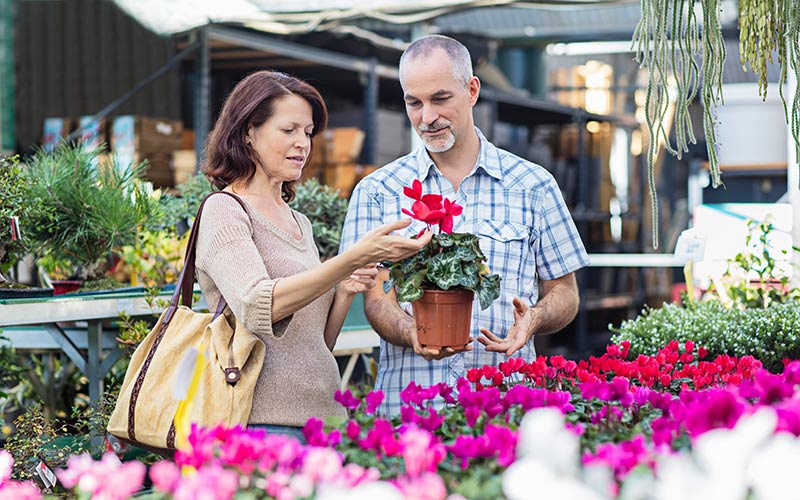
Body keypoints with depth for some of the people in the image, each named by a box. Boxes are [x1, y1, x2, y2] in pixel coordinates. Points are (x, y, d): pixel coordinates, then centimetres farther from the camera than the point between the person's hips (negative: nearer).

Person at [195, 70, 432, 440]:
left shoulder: (298, 222, 18)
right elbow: (256, 307, -23)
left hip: (322, 417, 7)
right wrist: (353, 259, -28)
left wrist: (345, 292, 0)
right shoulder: (224, 210, -5)